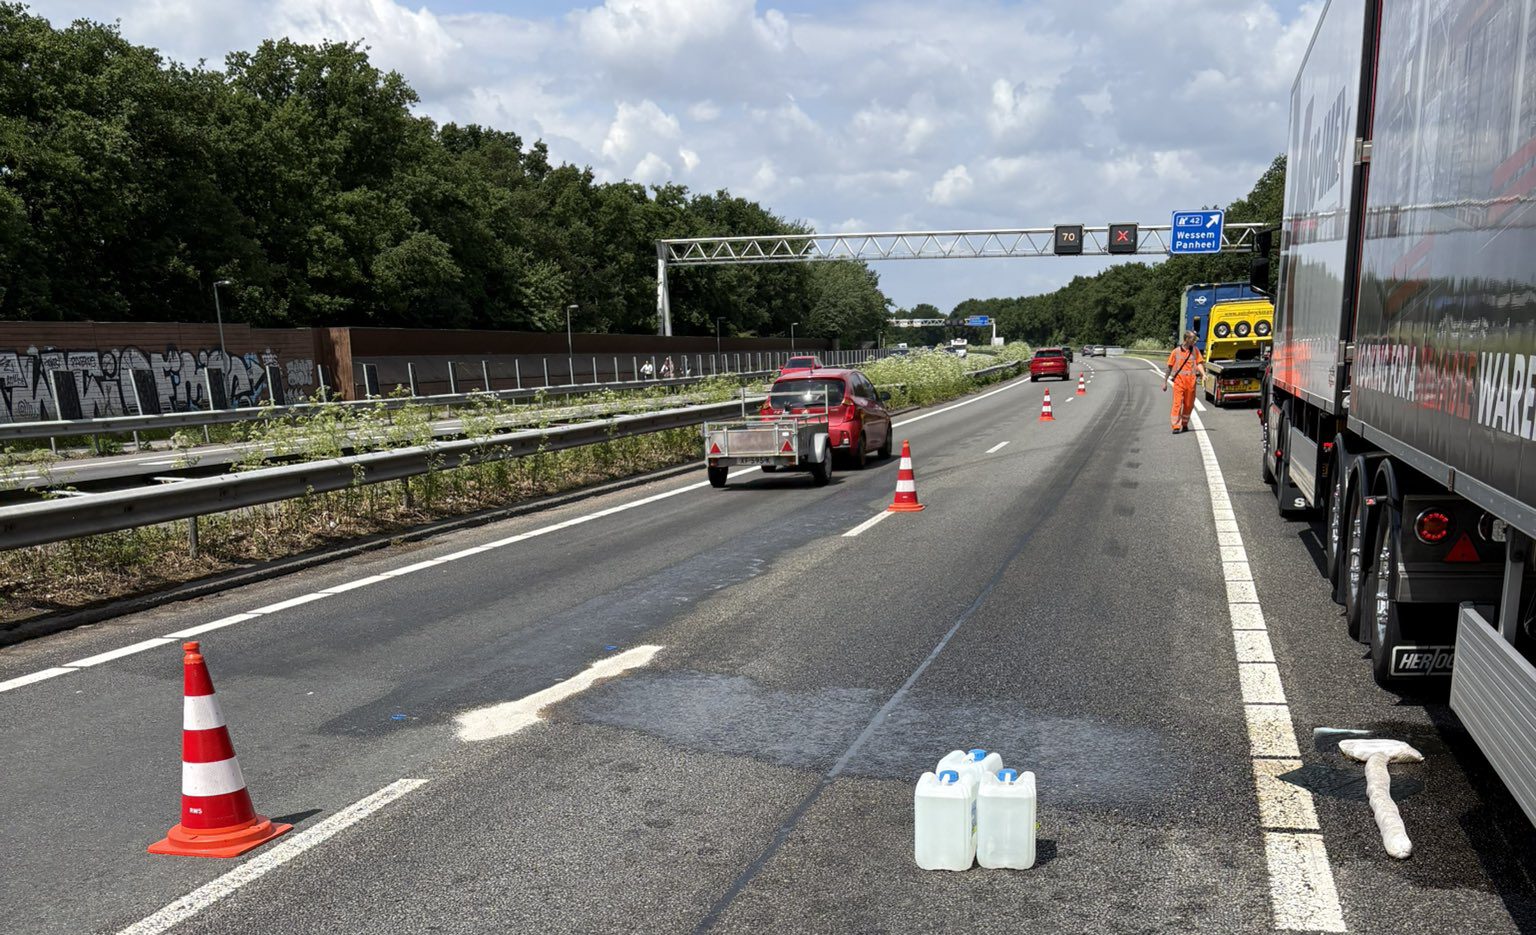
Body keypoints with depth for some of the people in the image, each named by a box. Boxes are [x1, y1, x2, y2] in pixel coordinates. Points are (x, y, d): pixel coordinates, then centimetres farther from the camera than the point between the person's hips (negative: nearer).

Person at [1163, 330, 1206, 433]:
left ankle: (1184, 424, 25)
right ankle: (1176, 426, -10)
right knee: (1177, 403, -9)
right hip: (1179, 380, -3)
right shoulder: (1176, 351, 4)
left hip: (1191, 380, 3)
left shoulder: (1195, 350, 10)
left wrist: (1203, 374, -15)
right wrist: (1165, 382, 8)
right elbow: (1170, 367, 8)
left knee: (1189, 404, 9)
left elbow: (1199, 363, 4)